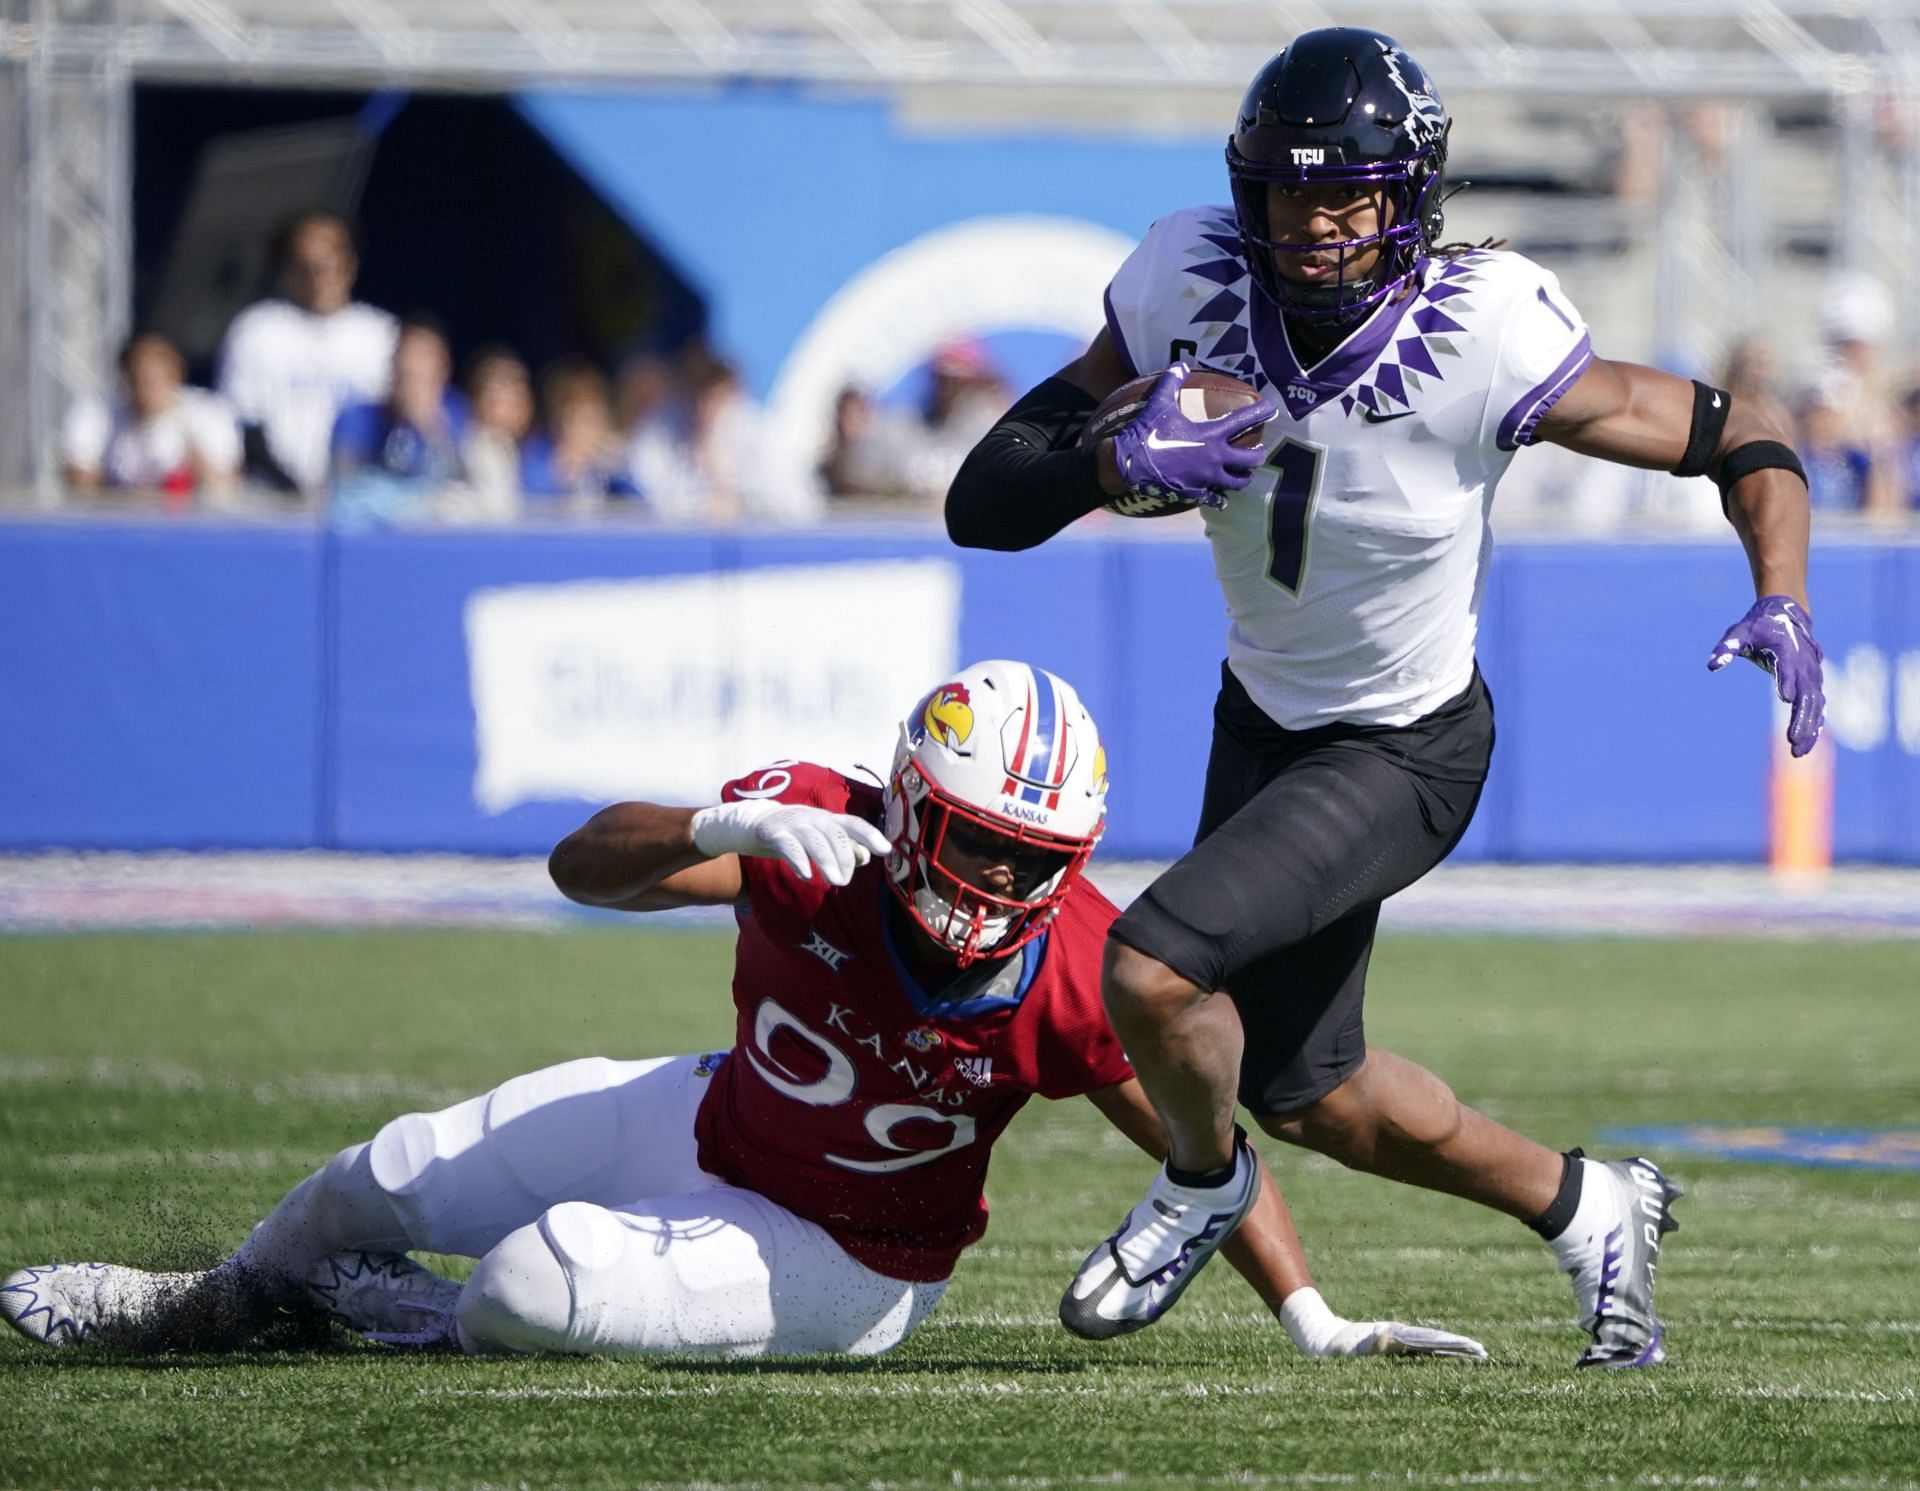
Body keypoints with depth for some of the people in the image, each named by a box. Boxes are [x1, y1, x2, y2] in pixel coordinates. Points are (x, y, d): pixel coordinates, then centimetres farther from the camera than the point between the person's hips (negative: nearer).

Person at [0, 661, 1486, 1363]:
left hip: (837, 1265, -4)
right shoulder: (812, 834, -25)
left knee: (531, 1292, -24)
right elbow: (584, 866, -31)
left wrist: (1316, 1324, -25)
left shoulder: (1067, 977, -30)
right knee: (377, 1186, 11)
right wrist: (724, 829, -50)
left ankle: (427, 1318, 16)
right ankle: (211, 1299, 46)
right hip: (706, 1123, 4)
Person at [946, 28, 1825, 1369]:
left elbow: (1741, 441, -17)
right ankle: (1586, 1210, 42)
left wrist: (1782, 603, -34)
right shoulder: (1192, 291, -20)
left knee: (1152, 971, -23)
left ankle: (1201, 1184, 12)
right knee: (1308, 1094, 18)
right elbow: (984, 503, -18)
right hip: (1266, 715, 5)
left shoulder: (1481, 342, -29)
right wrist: (1119, 465, -37)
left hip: (1405, 750, -5)